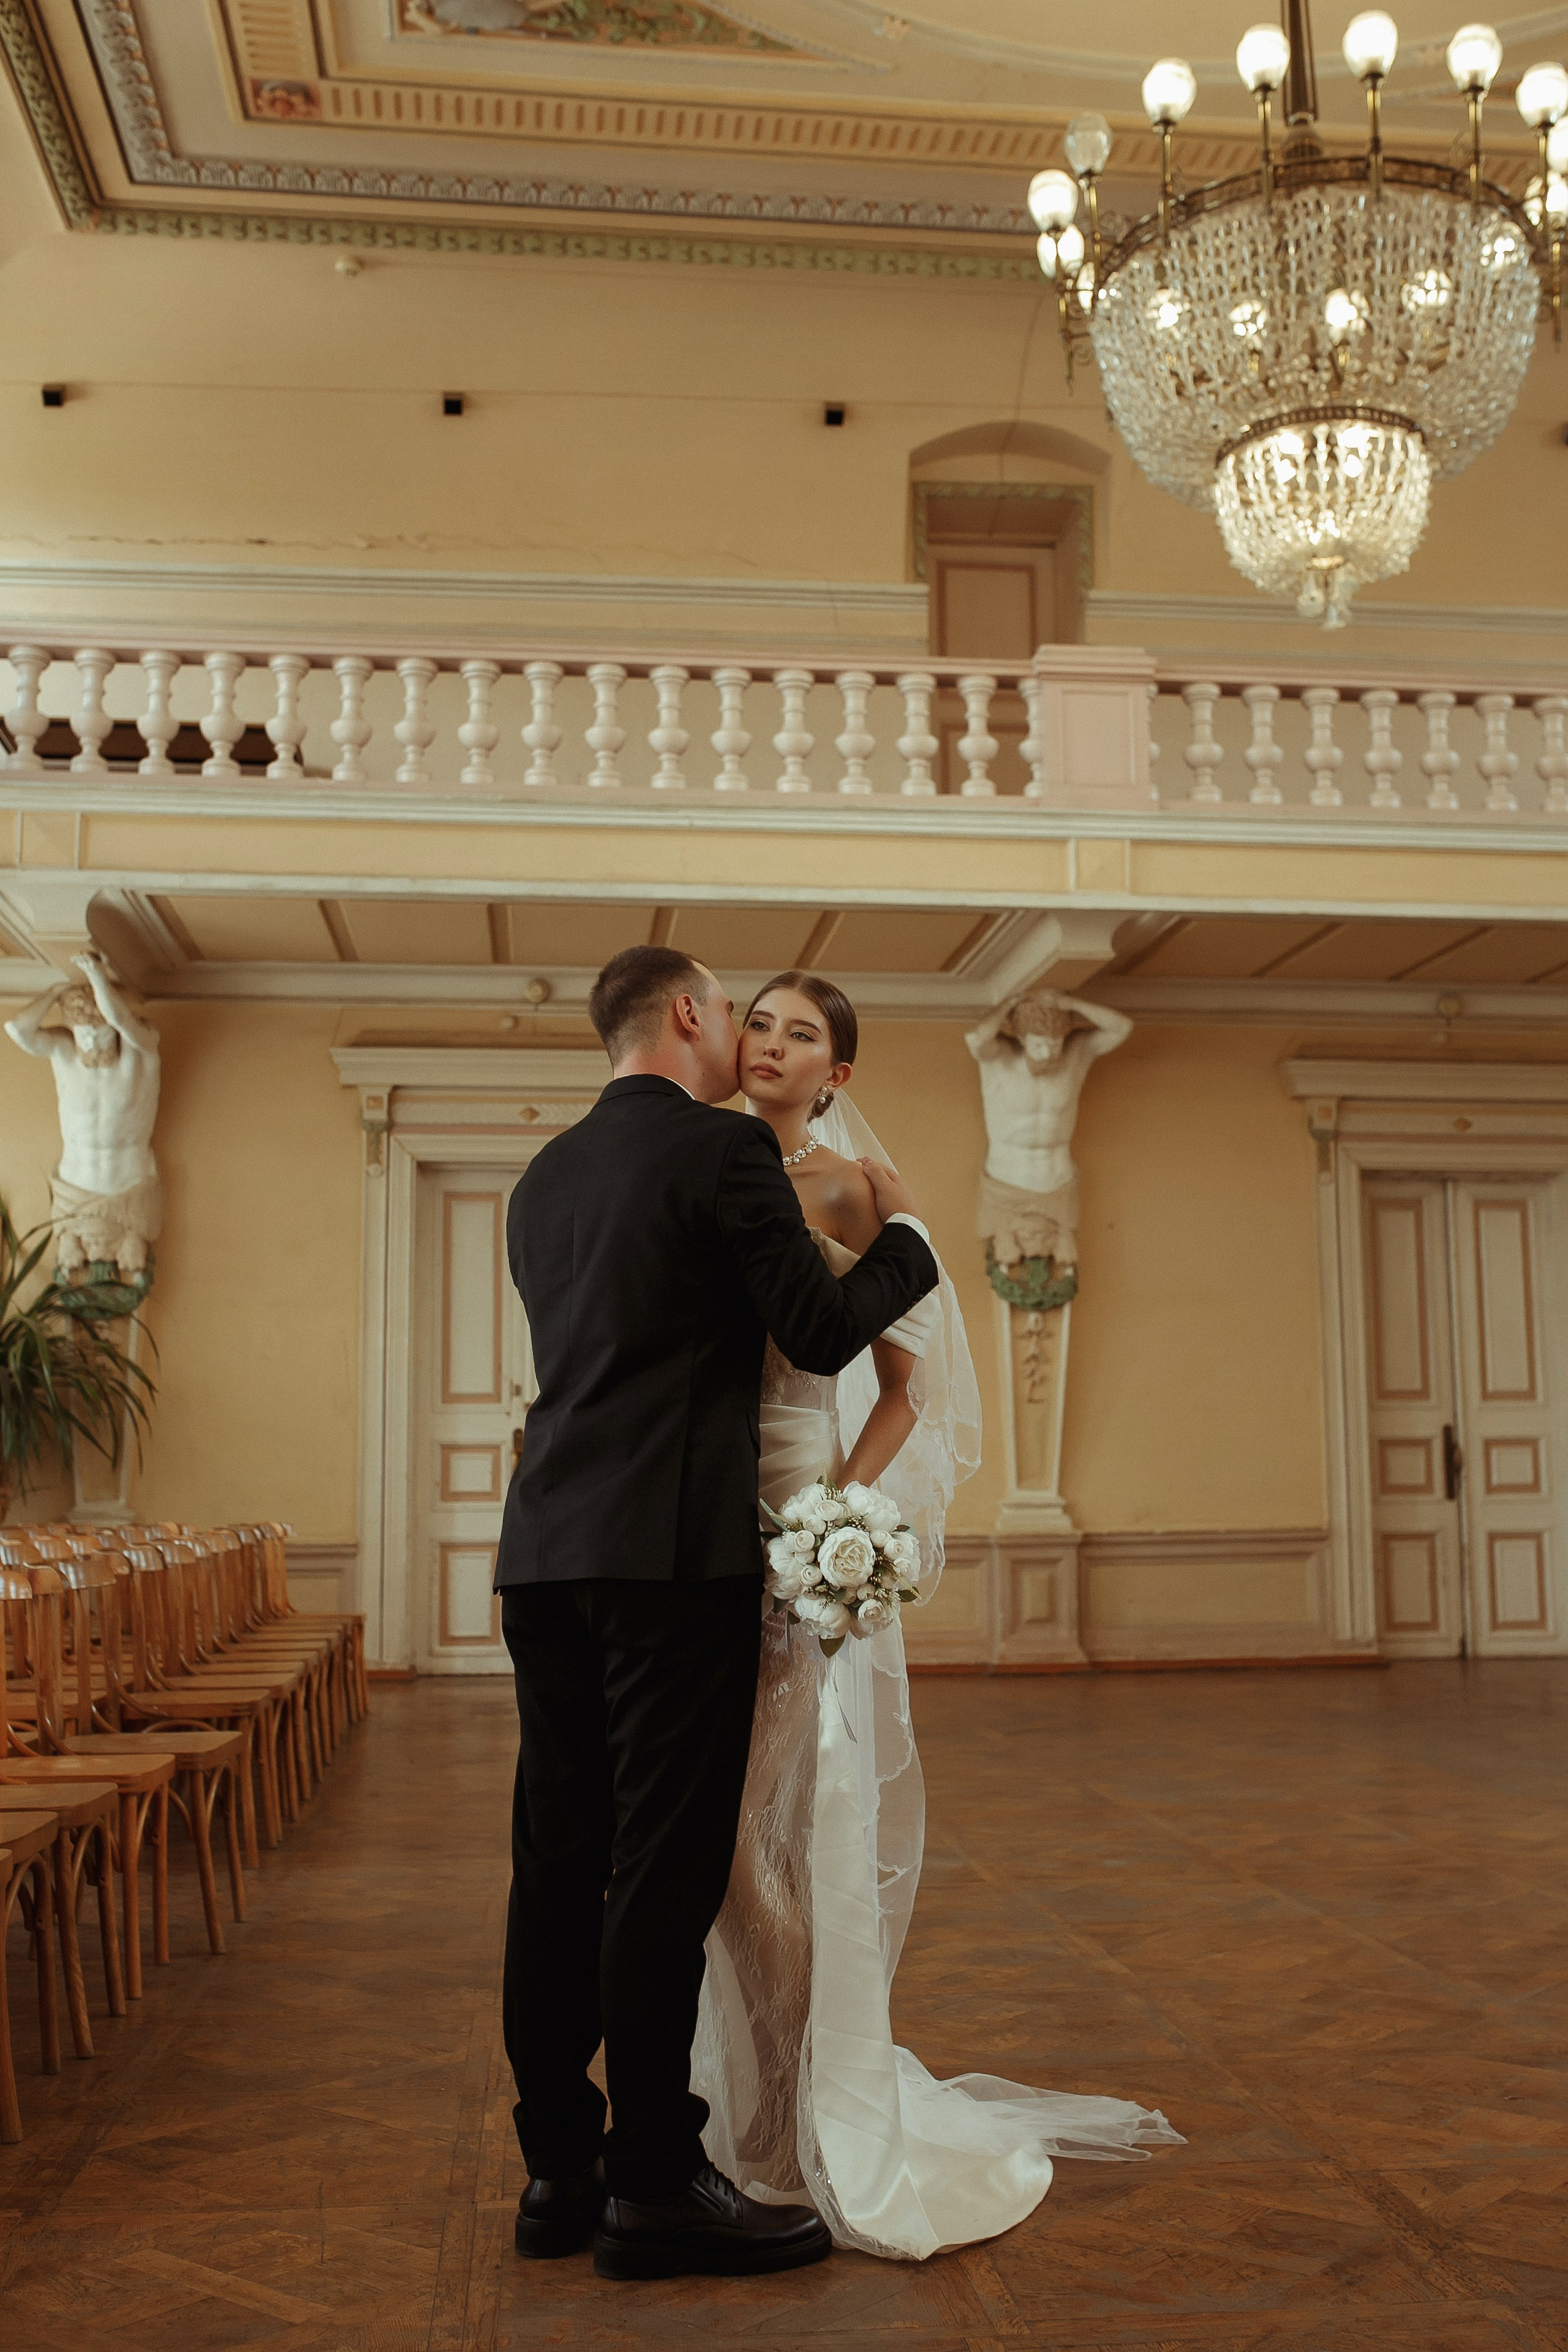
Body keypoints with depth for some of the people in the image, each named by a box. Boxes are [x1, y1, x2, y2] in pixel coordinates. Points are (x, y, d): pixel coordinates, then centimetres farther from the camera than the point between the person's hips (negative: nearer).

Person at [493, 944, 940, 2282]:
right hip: (673, 1555, -7)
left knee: (560, 1863, 9)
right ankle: (653, 2187, 6)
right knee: (665, 1869, -2)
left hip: (546, 1554, 8)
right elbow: (825, 1334, -5)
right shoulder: (725, 1149, -6)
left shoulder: (544, 1178, 17)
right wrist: (906, 1233, 12)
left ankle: (558, 2171, 18)